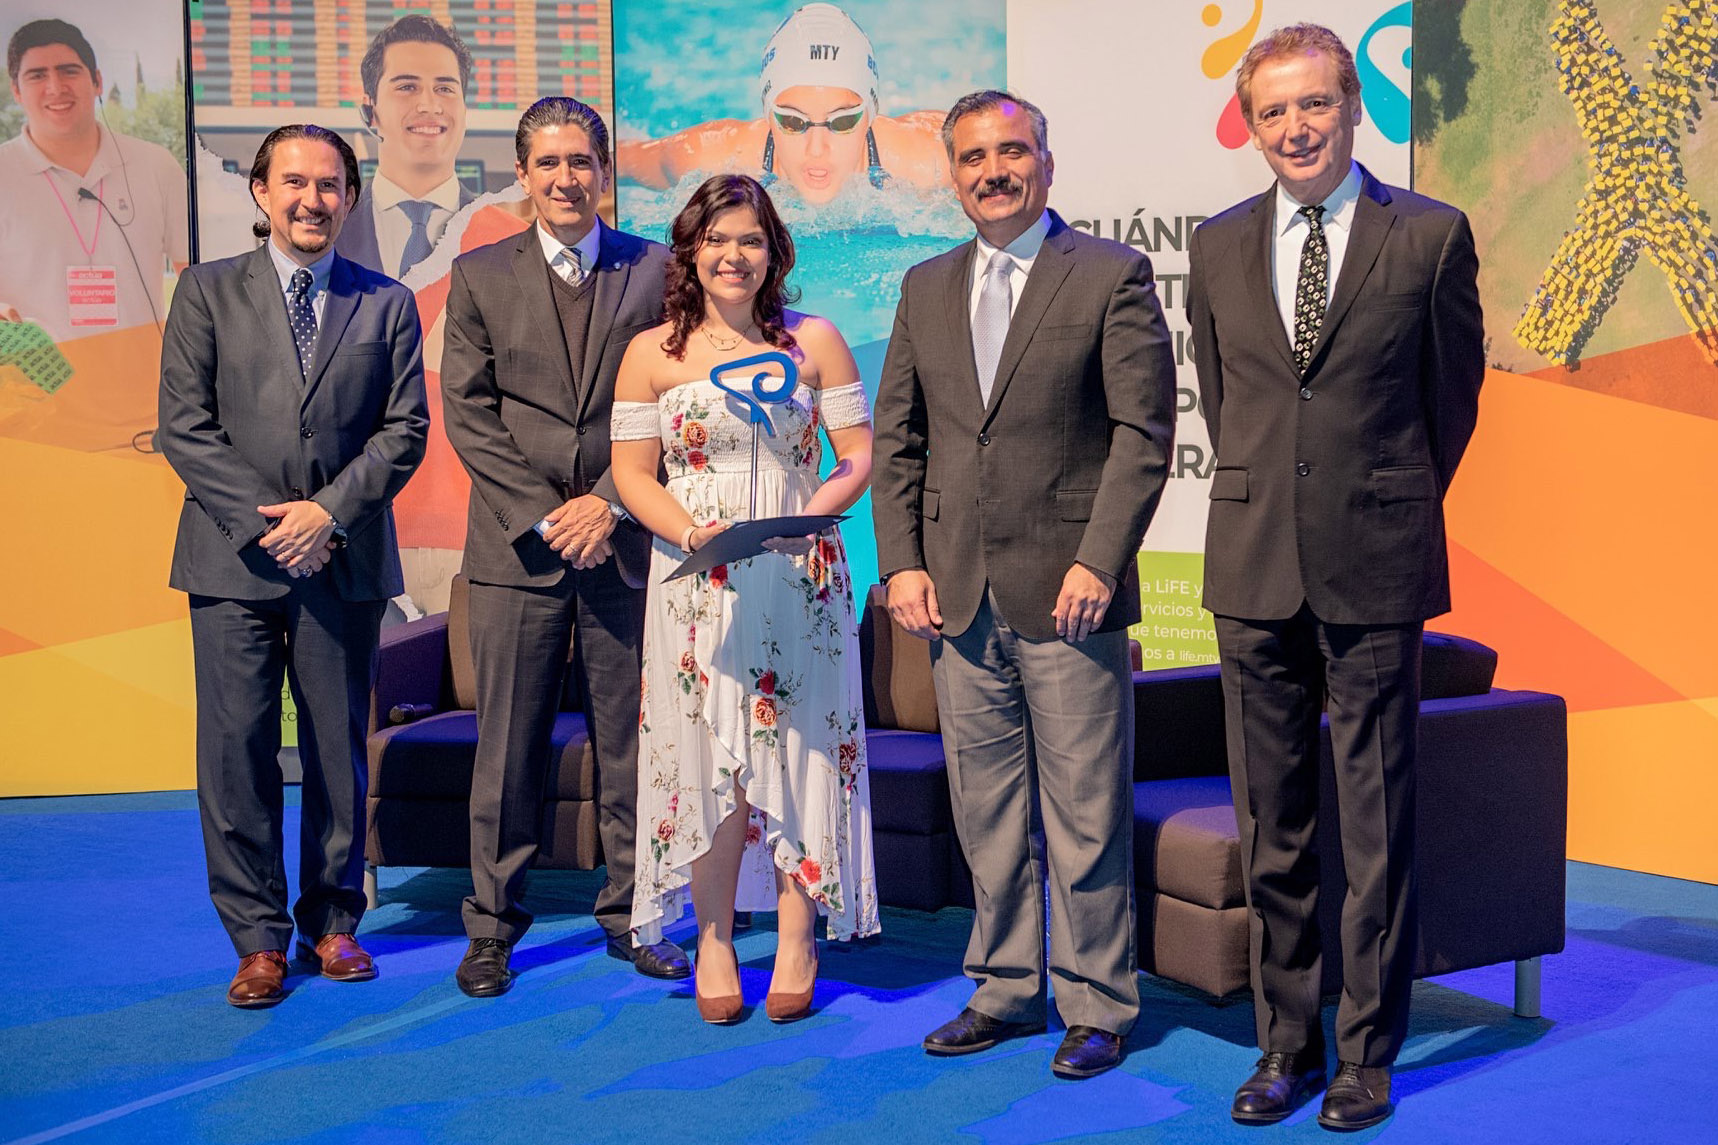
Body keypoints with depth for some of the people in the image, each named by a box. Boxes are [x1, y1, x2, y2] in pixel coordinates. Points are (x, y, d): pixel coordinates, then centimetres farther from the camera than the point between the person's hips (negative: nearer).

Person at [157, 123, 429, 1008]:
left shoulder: (388, 304, 9)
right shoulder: (207, 292, 7)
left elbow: (405, 428, 3)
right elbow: (184, 427, 0)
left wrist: (329, 512, -10)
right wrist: (260, 521, -10)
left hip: (345, 561, 1)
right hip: (233, 560, -1)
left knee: (339, 749, 7)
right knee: (236, 749, -2)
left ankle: (332, 921, 20)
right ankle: (258, 939, 9)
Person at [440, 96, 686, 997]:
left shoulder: (656, 271, 5)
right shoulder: (480, 275, 7)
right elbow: (467, 414, 2)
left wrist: (609, 502, -8)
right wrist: (543, 516, -7)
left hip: (625, 540, 0)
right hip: (516, 543, 0)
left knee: (631, 741, 6)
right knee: (508, 744, 4)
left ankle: (632, 914, 21)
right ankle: (493, 924, 17)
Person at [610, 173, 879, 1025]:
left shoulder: (814, 341, 6)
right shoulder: (651, 352, 5)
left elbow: (860, 457, 4)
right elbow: (632, 474, 3)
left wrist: (816, 511, -14)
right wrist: (691, 532, -14)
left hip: (800, 578, 0)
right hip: (697, 581, 0)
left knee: (798, 751, 1)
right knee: (706, 759, 1)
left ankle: (796, 945, 13)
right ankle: (713, 943, 16)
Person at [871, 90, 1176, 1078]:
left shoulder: (1112, 276, -1)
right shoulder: (926, 289, 14)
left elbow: (1144, 433, -7)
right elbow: (897, 439, 14)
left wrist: (1099, 562, -15)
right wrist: (903, 562, 3)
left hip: (1068, 592, -5)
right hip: (959, 598, 5)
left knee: (1086, 816, 1)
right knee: (987, 816, 11)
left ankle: (1097, 1006, 15)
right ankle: (1006, 991, 25)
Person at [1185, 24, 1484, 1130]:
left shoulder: (1431, 235, -1)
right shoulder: (1218, 246, 8)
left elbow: (1454, 390, 9)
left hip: (1377, 570, -3)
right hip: (1255, 569, 3)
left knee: (1377, 825, 3)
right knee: (1273, 825, 9)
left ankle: (1367, 1058, 16)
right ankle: (1287, 1046, 21)